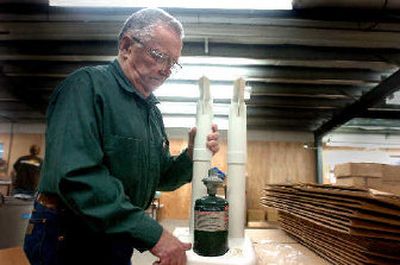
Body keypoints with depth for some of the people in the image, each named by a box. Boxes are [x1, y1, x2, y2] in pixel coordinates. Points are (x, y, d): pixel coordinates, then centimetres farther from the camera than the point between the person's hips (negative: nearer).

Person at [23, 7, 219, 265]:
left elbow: (161, 178, 10)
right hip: (68, 239, -7)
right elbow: (76, 176, -31)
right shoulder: (88, 85, -18)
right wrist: (151, 233, -31)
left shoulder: (152, 110, 7)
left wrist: (192, 155, -10)